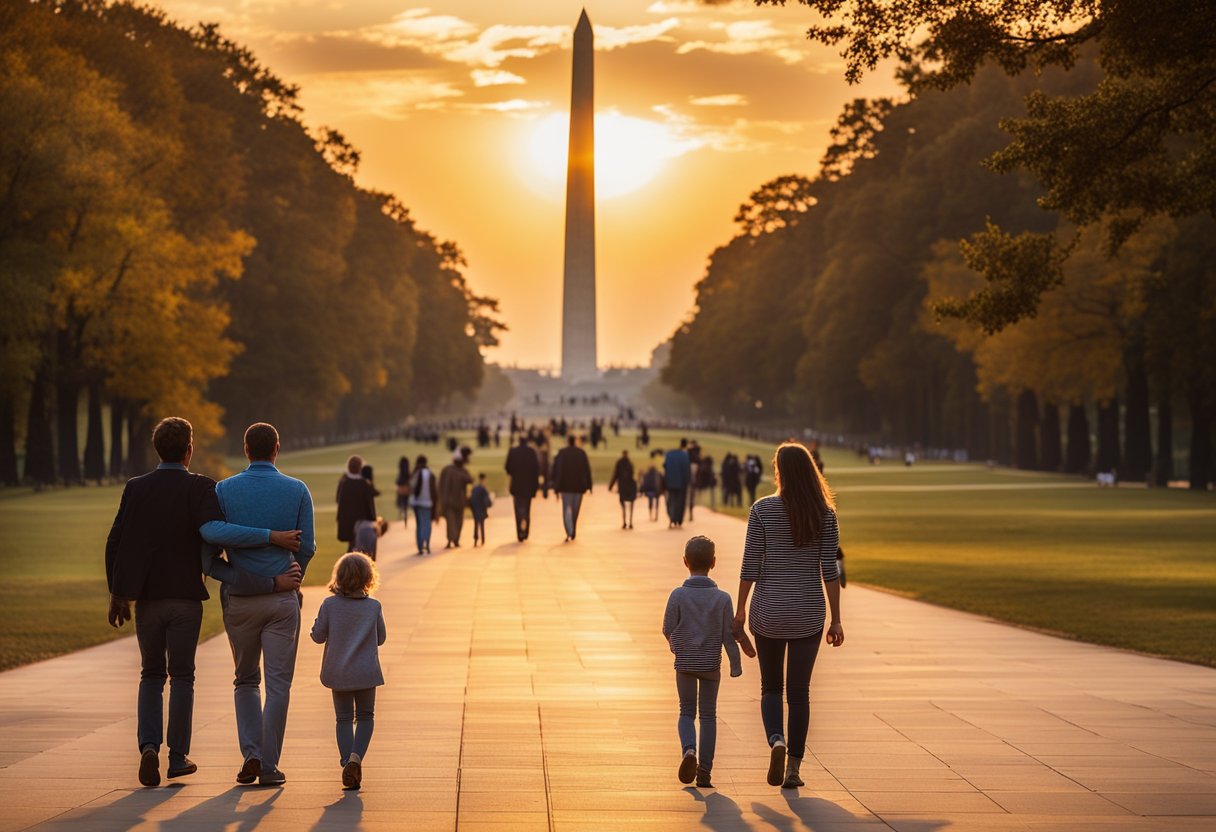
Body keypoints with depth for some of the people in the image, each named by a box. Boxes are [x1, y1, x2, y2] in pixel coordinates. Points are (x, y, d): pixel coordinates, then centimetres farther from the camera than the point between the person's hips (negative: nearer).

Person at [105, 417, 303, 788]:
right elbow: (212, 531, -27)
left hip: (147, 598, 2)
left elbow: (115, 543, 2)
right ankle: (178, 757, 11)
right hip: (186, 597, -2)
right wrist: (272, 537, -25)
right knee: (181, 676, 8)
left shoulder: (135, 488, 1)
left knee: (151, 675, 14)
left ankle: (149, 746, -5)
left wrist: (118, 594, 11)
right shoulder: (200, 488, -10)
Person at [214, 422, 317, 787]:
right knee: (278, 683, 4)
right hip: (283, 598, -1)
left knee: (246, 680, 15)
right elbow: (307, 546, 1)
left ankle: (251, 754, 1)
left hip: (239, 596, 1)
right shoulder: (297, 490, -1)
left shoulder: (224, 490, -1)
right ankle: (269, 766, 2)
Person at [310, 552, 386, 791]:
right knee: (365, 717, 11)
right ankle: (356, 756, -10)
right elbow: (381, 638, 5)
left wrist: (319, 625, 15)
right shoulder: (374, 607, -6)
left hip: (337, 673, 1)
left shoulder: (329, 605, -7)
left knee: (344, 719, 11)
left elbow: (318, 636, -4)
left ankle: (346, 763, 0)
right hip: (366, 672, -1)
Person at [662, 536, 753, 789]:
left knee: (687, 712, 13)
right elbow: (728, 635, -7)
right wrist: (736, 666, 3)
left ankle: (688, 749, -16)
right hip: (711, 664, 1)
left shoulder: (678, 595, -11)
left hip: (685, 663, -1)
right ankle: (704, 772, 8)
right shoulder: (722, 598, -9)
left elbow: (668, 629, -5)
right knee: (708, 715, 10)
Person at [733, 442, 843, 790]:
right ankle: (793, 768, 8)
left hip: (769, 611, -1)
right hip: (808, 614, 1)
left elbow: (750, 565, -7)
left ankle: (776, 741, -12)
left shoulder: (763, 510, -8)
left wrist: (740, 609, 4)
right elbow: (830, 570, -3)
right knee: (799, 691, 10)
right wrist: (836, 619, 2)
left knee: (771, 687, 15)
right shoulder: (825, 514, -4)